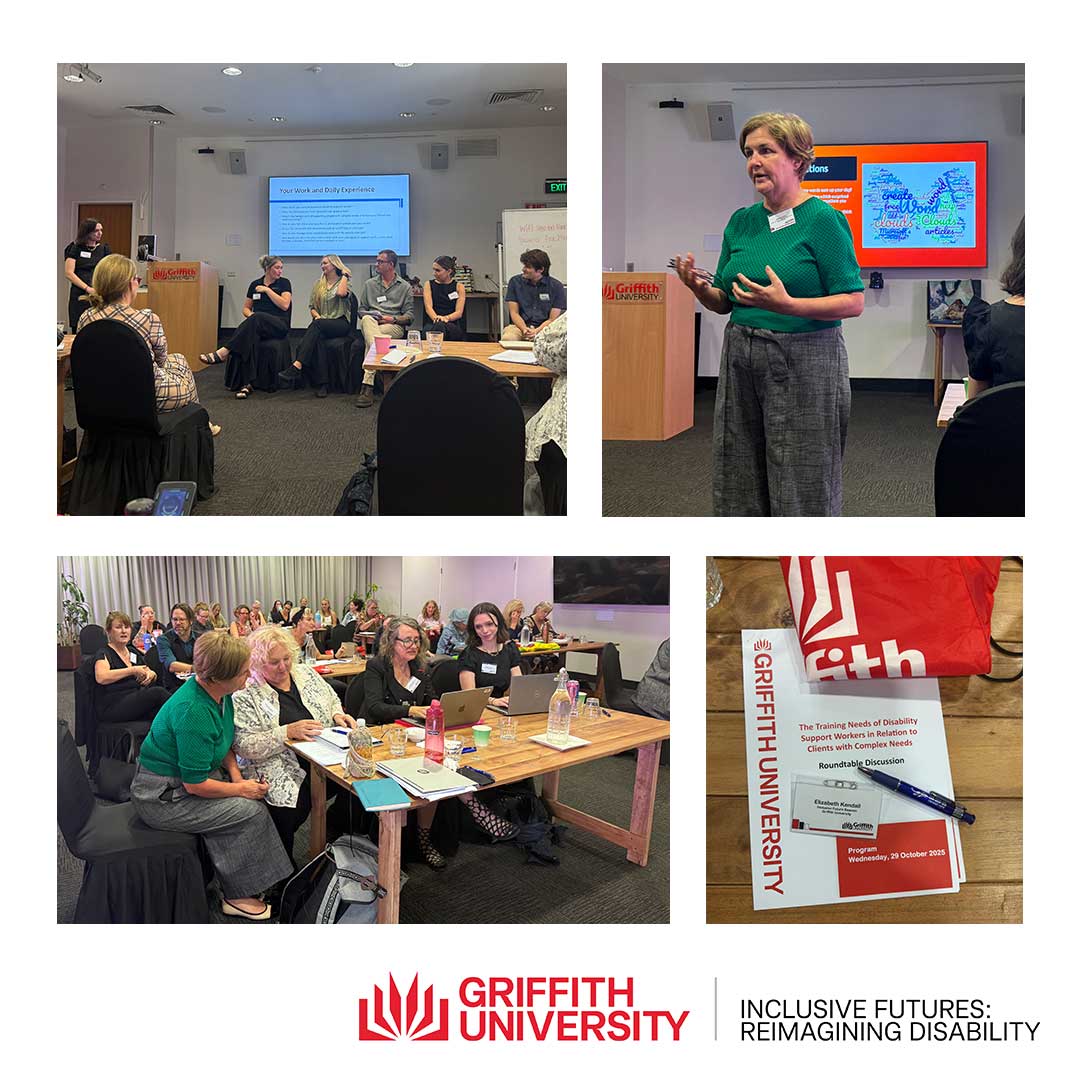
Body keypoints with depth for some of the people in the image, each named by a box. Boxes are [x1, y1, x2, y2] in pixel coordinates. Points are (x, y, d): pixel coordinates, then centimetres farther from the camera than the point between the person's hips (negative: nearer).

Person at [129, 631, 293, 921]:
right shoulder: (193, 712, -31)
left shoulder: (219, 693, -4)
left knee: (256, 795, -5)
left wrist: (234, 772, -2)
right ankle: (237, 897, 0)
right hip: (163, 796, -9)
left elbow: (223, 742, 14)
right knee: (252, 812, -15)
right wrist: (240, 788, -16)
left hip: (193, 778, 9)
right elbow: (195, 785, -26)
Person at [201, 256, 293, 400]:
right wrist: (250, 315, -3)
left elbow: (285, 305, -8)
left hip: (279, 325, -3)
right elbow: (246, 308, 20)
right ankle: (247, 383, -42)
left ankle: (223, 352, -42)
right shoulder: (255, 284, 16)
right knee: (249, 337, -35)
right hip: (257, 325, 3)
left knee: (257, 318, -37)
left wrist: (267, 290, -6)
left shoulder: (284, 283, 7)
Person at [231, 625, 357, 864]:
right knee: (288, 814, -31)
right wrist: (287, 732, -21)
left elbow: (333, 702, 25)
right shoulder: (245, 695, -5)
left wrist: (339, 716, 2)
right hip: (280, 770, -5)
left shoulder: (306, 674, 12)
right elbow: (243, 746, -12)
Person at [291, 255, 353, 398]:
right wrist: (317, 315, -3)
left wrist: (344, 275, -2)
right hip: (321, 325, 4)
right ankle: (321, 384, -40)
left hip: (341, 323, -4)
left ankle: (298, 364, -49)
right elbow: (311, 306, 18)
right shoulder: (318, 284, 24)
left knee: (317, 324, -36)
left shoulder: (345, 281, 10)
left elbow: (341, 293, -15)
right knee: (315, 339, -33)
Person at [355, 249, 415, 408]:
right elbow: (361, 310, 17)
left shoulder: (405, 287, 15)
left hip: (394, 326, -2)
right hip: (372, 323, 3)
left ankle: (367, 385, -43)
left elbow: (409, 315, 9)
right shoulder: (369, 284, 22)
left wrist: (393, 319, -9)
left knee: (370, 339, -36)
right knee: (367, 320, -38)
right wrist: (373, 317, -5)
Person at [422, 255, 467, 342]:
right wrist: (436, 318, -24)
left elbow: (459, 312, -1)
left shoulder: (459, 287, 10)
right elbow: (428, 307, -1)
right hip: (432, 324, 1)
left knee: (440, 326, -39)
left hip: (452, 325, -1)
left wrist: (446, 318, -23)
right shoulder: (429, 284, 15)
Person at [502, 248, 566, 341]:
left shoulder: (556, 286, 0)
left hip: (544, 328, -1)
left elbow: (552, 319, -1)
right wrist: (524, 329, -16)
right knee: (507, 338, -34)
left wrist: (536, 331, -19)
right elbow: (514, 313, 4)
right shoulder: (515, 281, 5)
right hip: (521, 326, 1)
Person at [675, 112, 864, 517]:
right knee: (738, 490, 11)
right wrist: (699, 288, -7)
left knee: (803, 494, 1)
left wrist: (787, 305, -24)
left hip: (805, 364, -6)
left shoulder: (823, 219, -7)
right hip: (741, 361, 6)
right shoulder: (741, 221, 11)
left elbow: (853, 302, -12)